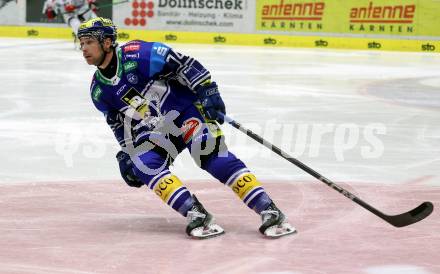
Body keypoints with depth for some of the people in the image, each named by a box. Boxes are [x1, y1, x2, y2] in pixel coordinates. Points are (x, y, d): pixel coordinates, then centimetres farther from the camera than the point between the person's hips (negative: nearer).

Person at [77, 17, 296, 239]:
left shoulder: (137, 55, -19)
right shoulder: (98, 90, 3)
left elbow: (184, 64, -19)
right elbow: (118, 122, 18)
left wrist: (207, 91, -24)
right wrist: (126, 152, 14)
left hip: (187, 108, -6)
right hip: (156, 131, 6)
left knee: (212, 156, -24)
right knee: (144, 165, -21)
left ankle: (270, 212, -26)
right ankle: (196, 214, -26)